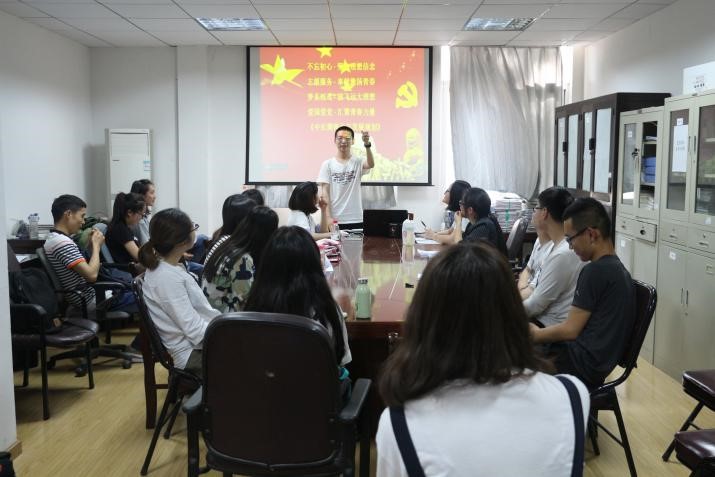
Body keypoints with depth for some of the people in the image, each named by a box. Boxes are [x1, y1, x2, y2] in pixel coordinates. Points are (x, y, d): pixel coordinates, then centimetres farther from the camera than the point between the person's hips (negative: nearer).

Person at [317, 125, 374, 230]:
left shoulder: (358, 162, 2)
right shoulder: (327, 164, 2)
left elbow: (371, 164, -21)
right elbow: (325, 193, -2)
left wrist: (367, 144, -37)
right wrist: (328, 217, -10)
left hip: (356, 220, 0)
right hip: (335, 220, 0)